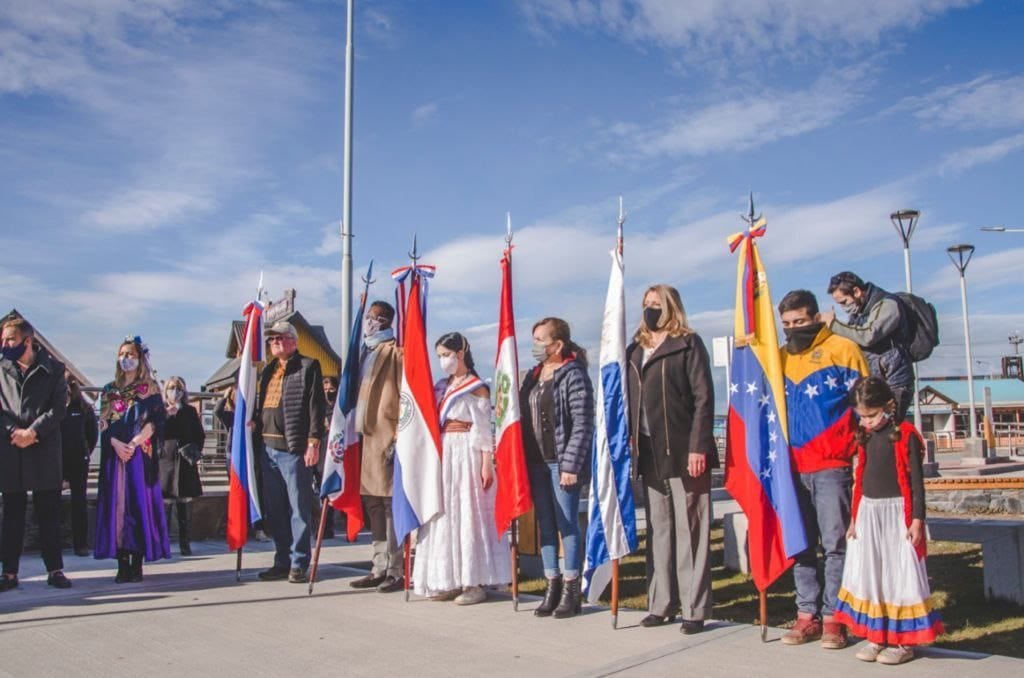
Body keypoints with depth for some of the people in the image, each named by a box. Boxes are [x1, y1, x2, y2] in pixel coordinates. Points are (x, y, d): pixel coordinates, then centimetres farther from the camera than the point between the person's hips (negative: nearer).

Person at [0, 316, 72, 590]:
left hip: (45, 450, -2)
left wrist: (33, 431, -13)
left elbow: (59, 407, -3)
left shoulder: (52, 368, 2)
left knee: (49, 513, 3)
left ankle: (55, 570, 9)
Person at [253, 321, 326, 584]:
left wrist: (313, 442, -14)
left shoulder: (308, 367, -1)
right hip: (269, 447, 7)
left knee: (299, 508, -2)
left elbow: (316, 406, -8)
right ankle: (282, 562, 20)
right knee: (275, 510, 11)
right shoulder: (268, 370, 20)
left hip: (294, 448, -7)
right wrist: (254, 422, 5)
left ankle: (299, 564, 4)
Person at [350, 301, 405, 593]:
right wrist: (356, 431, 17)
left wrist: (400, 437, -17)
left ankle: (397, 571, -1)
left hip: (389, 436, -9)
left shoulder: (395, 350, -5)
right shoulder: (367, 351, 20)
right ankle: (380, 568, 20)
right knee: (373, 503, 12)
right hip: (369, 436, 9)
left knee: (391, 503, -7)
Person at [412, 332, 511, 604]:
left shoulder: (476, 388, -4)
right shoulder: (441, 387, 15)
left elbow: (484, 429, -9)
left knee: (468, 513, -5)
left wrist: (487, 463, -15)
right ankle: (451, 580, 16)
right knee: (445, 514, 8)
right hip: (443, 454, 7)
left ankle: (475, 583, 2)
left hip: (468, 454, -7)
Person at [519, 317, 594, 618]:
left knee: (567, 524, 0)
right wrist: (522, 460, 11)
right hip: (536, 462, 7)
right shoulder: (533, 375, 13)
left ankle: (571, 591, 9)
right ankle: (552, 587, 19)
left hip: (562, 463, -7)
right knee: (545, 525, 11)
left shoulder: (573, 375, -10)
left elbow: (582, 425, -15)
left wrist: (571, 465, -18)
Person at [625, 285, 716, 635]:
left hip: (683, 453, -6)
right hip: (649, 455, 6)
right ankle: (661, 604, 19)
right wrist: (629, 441, 7)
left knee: (690, 531, 0)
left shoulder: (688, 343, -2)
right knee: (658, 530, 11)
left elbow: (703, 398, -8)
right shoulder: (635, 350, 16)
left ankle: (695, 609, 6)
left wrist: (698, 447, -15)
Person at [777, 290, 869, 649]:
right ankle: (807, 615, 15)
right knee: (801, 544, 8)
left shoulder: (842, 350, 1)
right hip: (793, 467, 5)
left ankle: (833, 617, 4)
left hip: (832, 465, -5)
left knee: (835, 543, -2)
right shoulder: (779, 357, 14)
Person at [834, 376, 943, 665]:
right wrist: (855, 518, 15)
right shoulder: (865, 437, 8)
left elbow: (916, 480, -9)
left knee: (900, 575, 0)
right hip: (868, 513, 6)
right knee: (868, 574, 9)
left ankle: (904, 641, 10)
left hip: (897, 513, -6)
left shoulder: (906, 435, -9)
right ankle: (877, 637, 20)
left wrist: (917, 519, -12)